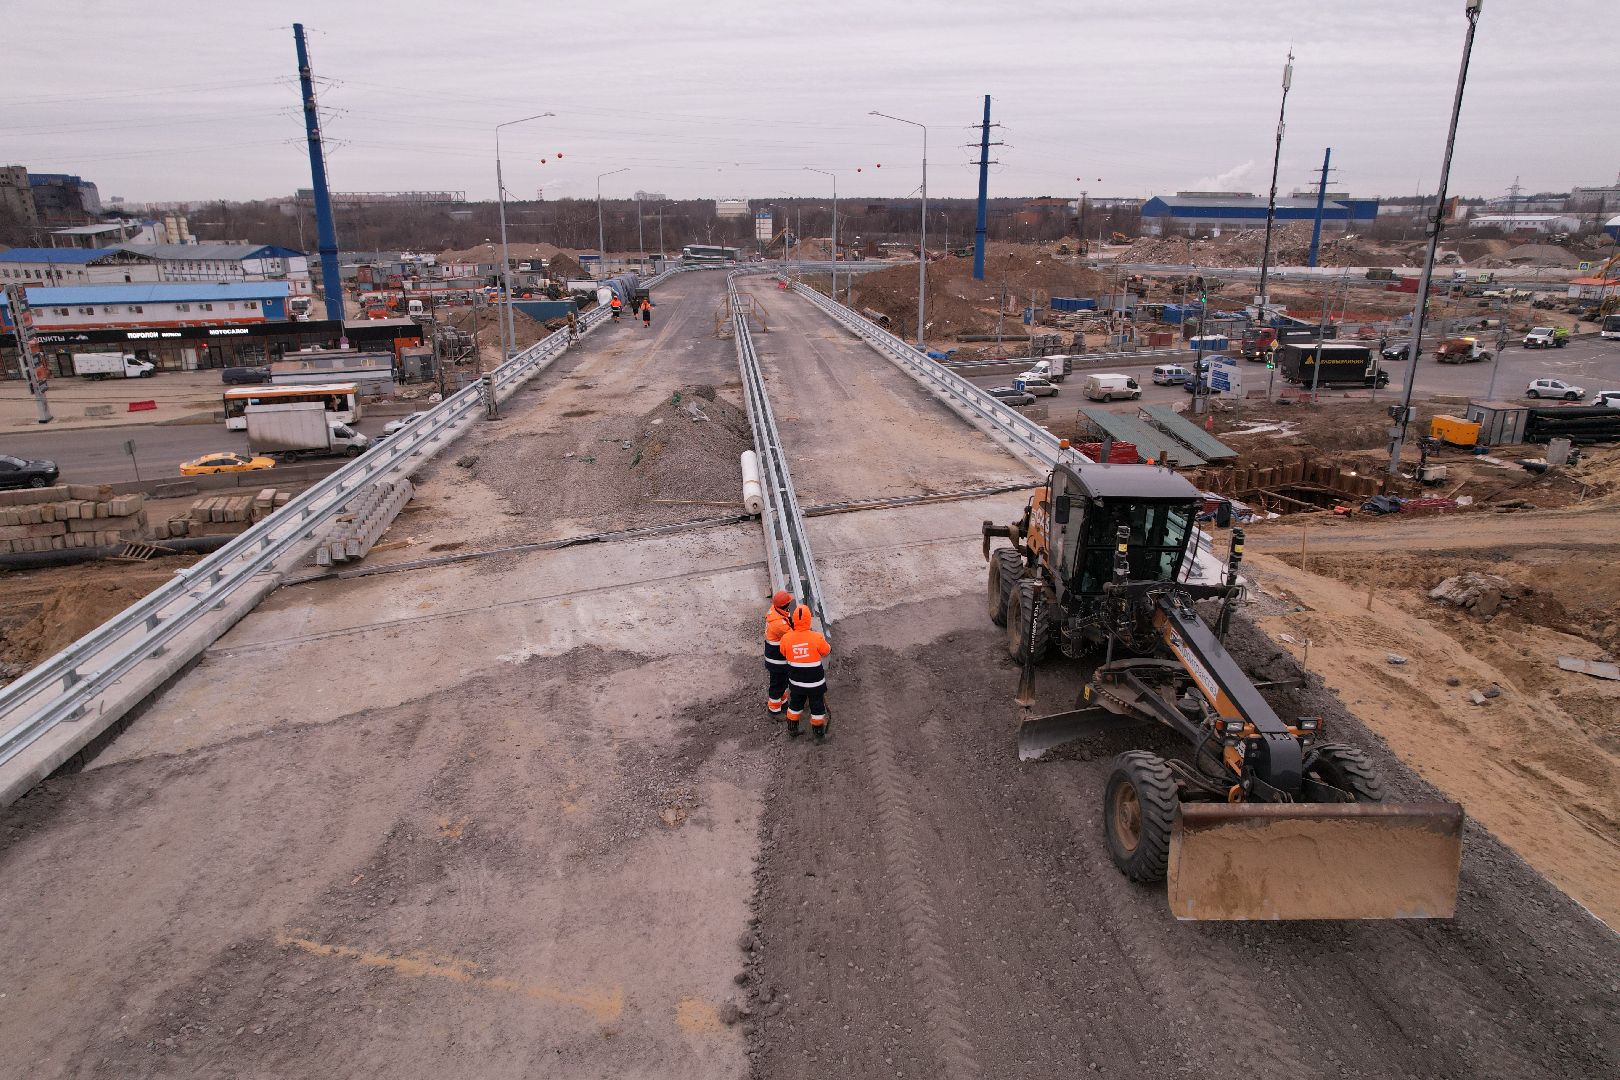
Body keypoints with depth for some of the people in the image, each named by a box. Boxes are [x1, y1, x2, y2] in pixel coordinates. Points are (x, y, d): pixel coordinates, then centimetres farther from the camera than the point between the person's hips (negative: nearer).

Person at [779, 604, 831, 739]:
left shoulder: (786, 638, -17)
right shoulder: (816, 638, -24)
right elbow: (827, 651, -5)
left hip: (796, 681, 2)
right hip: (815, 682, -2)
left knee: (795, 704, 25)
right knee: (817, 706, 19)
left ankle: (792, 728, 40)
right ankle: (819, 731, 35)